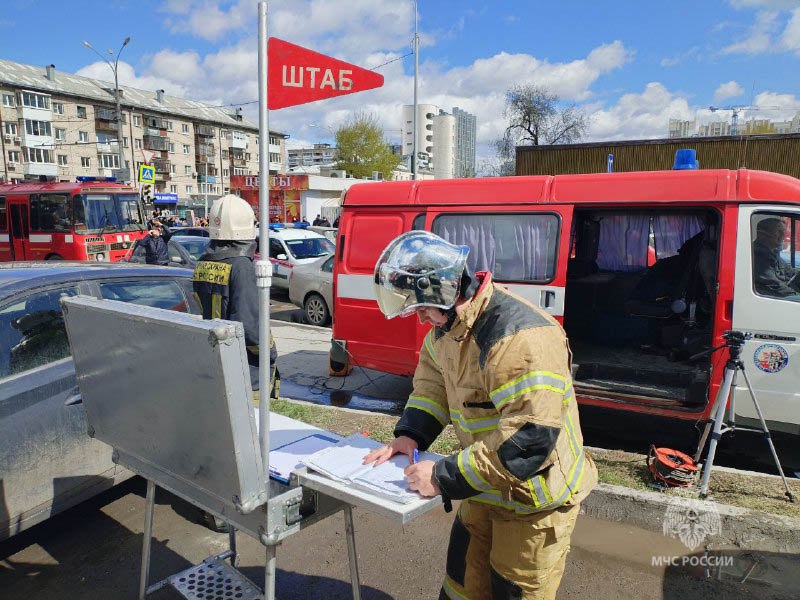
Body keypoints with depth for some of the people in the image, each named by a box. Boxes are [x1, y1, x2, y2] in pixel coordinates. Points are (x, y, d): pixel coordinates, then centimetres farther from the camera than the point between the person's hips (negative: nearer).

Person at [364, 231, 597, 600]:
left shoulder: (522, 338, -34)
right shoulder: (448, 321, -3)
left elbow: (530, 439, -35)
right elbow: (432, 379, 12)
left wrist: (443, 478, -29)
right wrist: (409, 434, -5)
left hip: (533, 503, -7)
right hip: (485, 491, 8)